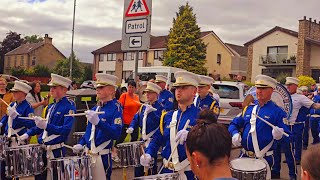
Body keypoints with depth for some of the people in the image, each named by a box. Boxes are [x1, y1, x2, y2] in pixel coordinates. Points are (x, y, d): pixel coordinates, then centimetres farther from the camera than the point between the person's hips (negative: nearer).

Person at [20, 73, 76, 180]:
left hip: (57, 151, -7)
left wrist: (46, 126, -32)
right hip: (43, 148, 7)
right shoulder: (51, 106, 13)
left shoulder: (69, 106, -12)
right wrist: (28, 134, 13)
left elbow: (66, 129, -22)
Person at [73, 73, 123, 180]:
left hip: (103, 157, -7)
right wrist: (81, 144, 6)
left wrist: (98, 122, -34)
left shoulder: (116, 108, -11)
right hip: (88, 154, 7)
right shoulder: (95, 108, 11)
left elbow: (116, 134, -23)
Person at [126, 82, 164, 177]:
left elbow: (160, 122, -22)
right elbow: (136, 119, 13)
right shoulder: (143, 106, 11)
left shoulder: (160, 107, -9)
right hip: (143, 140, 6)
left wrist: (151, 112, -34)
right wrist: (131, 127, -5)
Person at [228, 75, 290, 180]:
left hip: (264, 159, -5)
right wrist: (235, 134, -7)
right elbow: (234, 124, 13)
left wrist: (279, 135, -30)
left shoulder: (277, 112, -6)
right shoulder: (249, 108, 8)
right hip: (244, 156, 5)